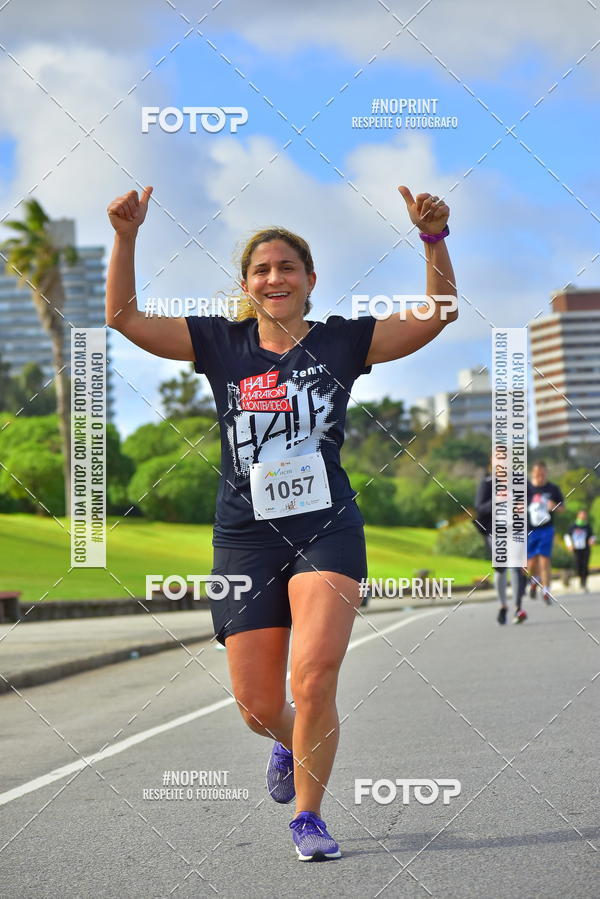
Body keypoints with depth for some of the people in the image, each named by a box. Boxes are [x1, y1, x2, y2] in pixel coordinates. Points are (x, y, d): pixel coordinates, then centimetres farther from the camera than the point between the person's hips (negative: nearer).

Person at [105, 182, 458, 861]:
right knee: (257, 706, 3)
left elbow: (437, 315, 1)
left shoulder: (341, 341, 5)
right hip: (245, 537, 2)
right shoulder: (221, 344, 7)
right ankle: (290, 743, 41)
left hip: (328, 531, -1)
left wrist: (434, 239, -13)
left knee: (314, 682, -17)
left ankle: (308, 815, 4)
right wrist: (125, 237, -11)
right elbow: (124, 316, 2)